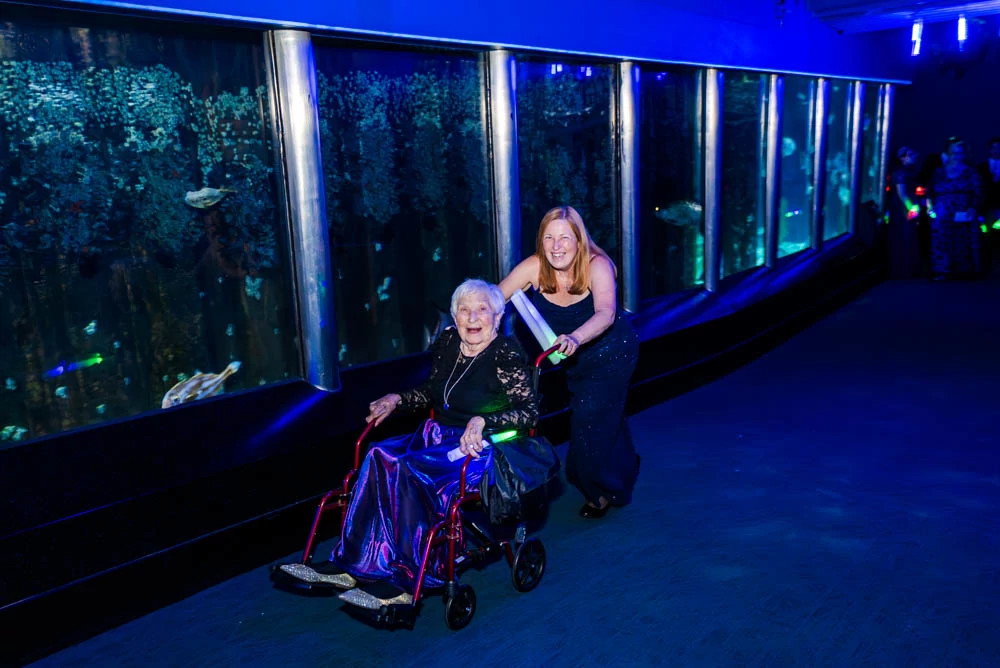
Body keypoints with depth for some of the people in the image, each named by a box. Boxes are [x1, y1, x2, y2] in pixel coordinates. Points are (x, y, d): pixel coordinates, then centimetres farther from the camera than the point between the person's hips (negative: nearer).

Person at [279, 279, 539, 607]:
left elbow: (530, 411, -17)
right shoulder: (447, 341, 8)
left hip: (481, 447, -6)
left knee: (408, 470, -31)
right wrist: (397, 399, 7)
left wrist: (482, 421, -29)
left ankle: (405, 580, -21)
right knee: (380, 456, -22)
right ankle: (350, 565, -20)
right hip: (437, 436, 7)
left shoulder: (506, 354, -12)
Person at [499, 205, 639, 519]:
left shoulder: (597, 266, -32)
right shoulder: (534, 267, -23)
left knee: (591, 421, -7)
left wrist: (576, 338, -68)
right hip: (574, 360, 4)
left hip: (611, 354, -4)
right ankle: (624, 467, 55)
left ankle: (603, 491, 22)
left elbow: (606, 314, -49)